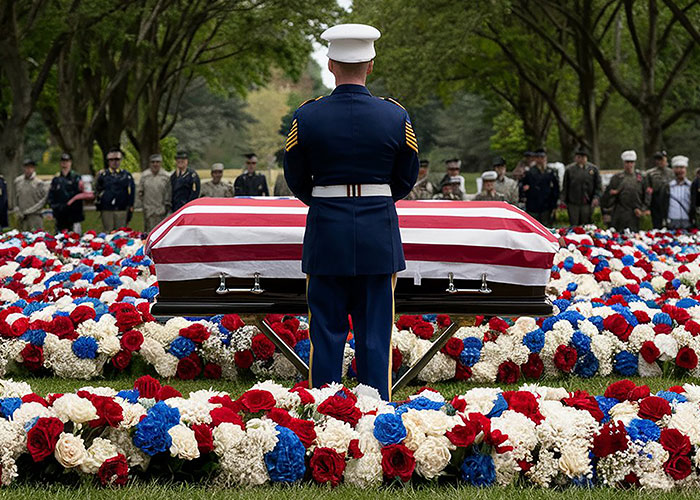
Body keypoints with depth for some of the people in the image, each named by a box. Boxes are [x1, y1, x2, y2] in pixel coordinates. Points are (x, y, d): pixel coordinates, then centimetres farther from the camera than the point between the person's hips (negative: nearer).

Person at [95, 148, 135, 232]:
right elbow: (97, 190, 12)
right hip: (106, 210, 0)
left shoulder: (126, 175, 7)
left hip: (122, 210, 0)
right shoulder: (102, 175, 7)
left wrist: (130, 208, 2)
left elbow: (131, 192, 6)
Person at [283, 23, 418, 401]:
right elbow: (406, 180, 7)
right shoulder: (396, 116, -5)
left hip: (326, 232, 0)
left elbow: (295, 179, 6)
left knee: (326, 332, 7)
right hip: (379, 235, 0)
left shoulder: (307, 117, -6)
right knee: (375, 336, 6)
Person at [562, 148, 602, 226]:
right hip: (573, 204, 0)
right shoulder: (569, 169, 5)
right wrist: (563, 200, 0)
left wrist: (596, 198, -9)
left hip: (588, 204, 0)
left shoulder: (593, 169, 6)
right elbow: (565, 187, 8)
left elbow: (599, 186, 7)